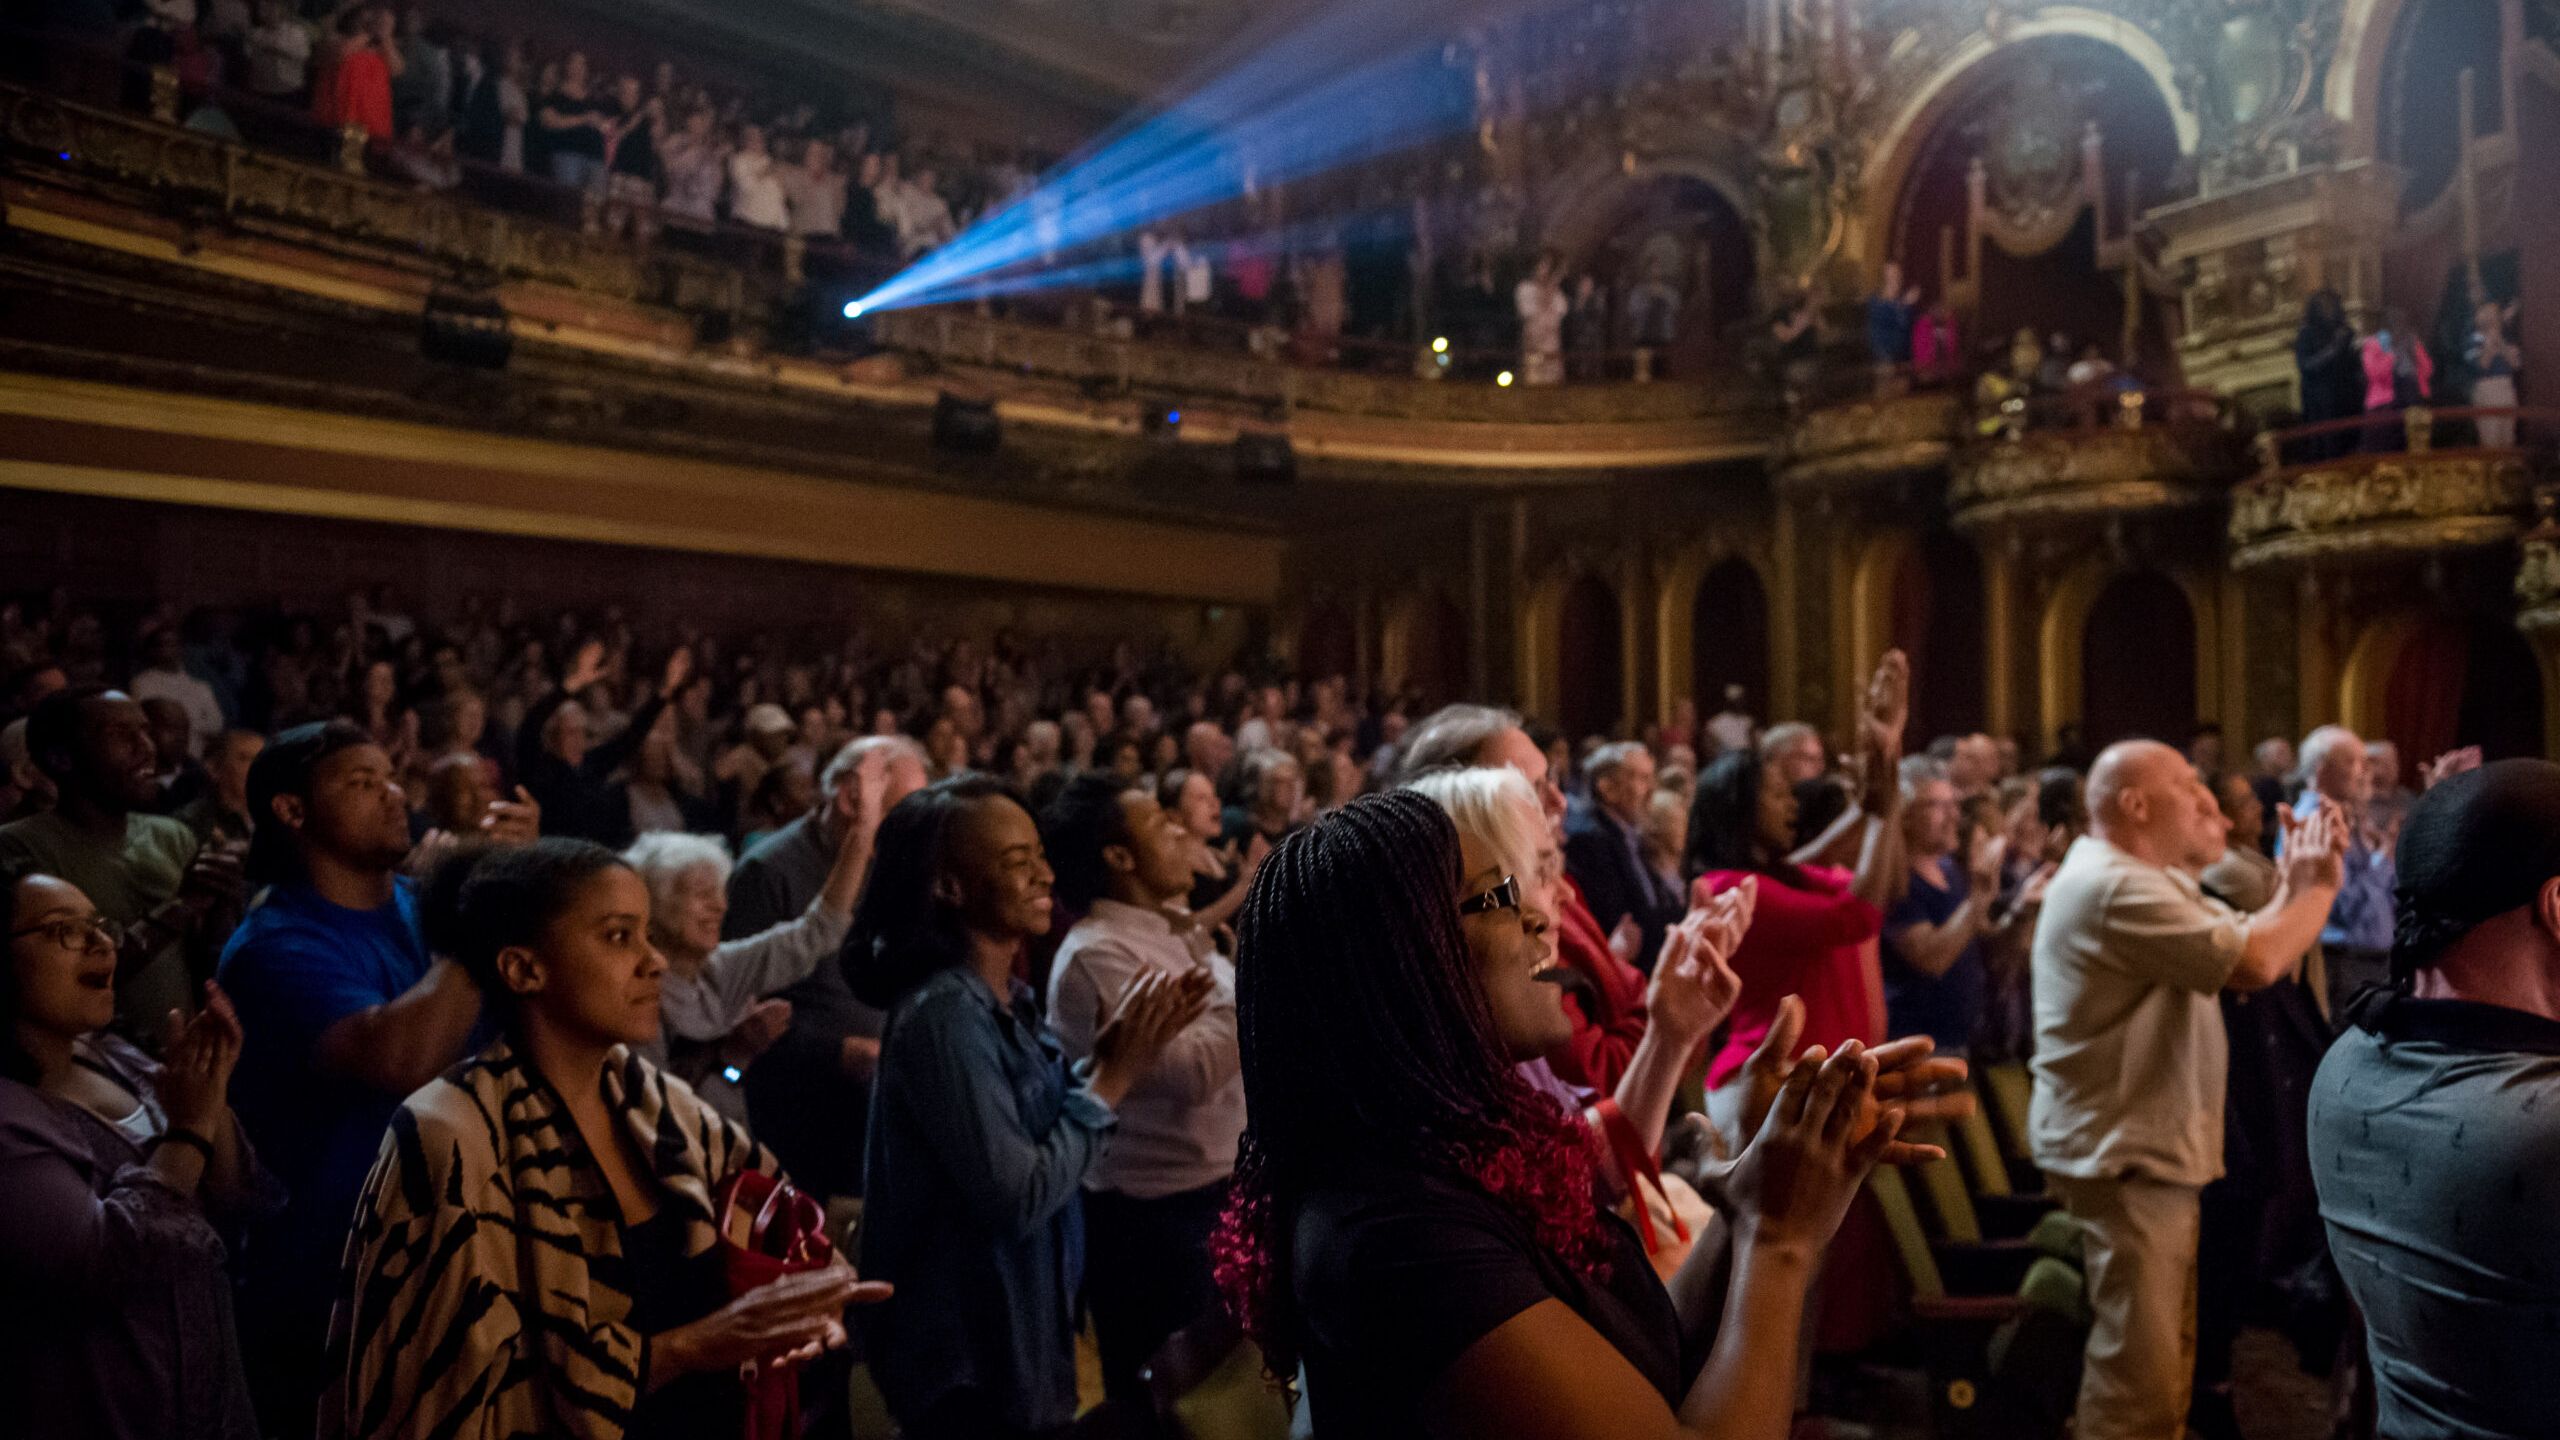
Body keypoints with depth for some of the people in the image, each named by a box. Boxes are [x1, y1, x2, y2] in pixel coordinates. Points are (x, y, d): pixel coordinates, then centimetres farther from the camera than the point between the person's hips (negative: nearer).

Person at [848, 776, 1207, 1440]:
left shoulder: (1006, 1002, 4)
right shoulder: (946, 1015, -24)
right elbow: (1017, 1200, -26)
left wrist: (1107, 1062, -4)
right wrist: (1113, 1080, -19)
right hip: (973, 1361, -9)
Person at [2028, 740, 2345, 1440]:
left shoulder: (2145, 881, 16)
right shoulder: (2116, 887, -21)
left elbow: (2250, 943, 17)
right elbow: (2254, 962, -26)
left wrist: (2295, 882, 3)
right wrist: (2318, 888, -9)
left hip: (2153, 1149, 11)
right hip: (2123, 1155, -11)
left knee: (2163, 1363, 20)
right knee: (2140, 1376, -6)